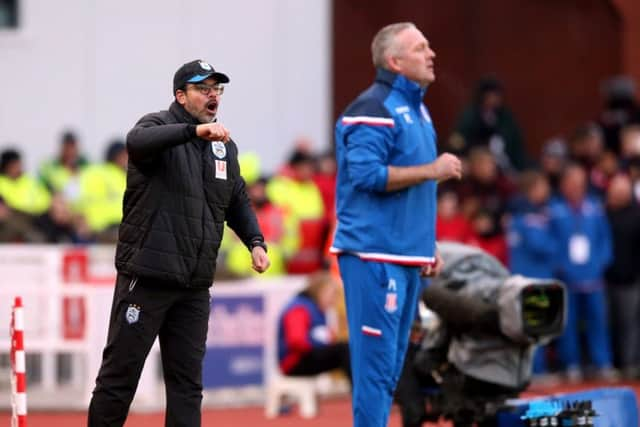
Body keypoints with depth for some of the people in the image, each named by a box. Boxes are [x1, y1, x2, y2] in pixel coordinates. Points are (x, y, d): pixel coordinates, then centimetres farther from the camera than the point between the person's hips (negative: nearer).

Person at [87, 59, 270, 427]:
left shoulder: (225, 146, 15)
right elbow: (138, 141, -29)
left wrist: (255, 242, 6)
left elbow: (238, 201, 24)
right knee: (120, 373, -3)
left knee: (187, 381, 7)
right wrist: (194, 130, -42)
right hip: (147, 276, -6)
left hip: (195, 285, 6)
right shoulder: (159, 126, -5)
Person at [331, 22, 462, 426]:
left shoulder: (417, 109, 18)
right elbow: (367, 174, -22)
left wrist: (429, 246, 19)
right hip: (376, 256, -9)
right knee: (376, 361, -10)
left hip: (408, 257, 9)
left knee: (391, 364, 11)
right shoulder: (374, 108, -11)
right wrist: (432, 170, -17)